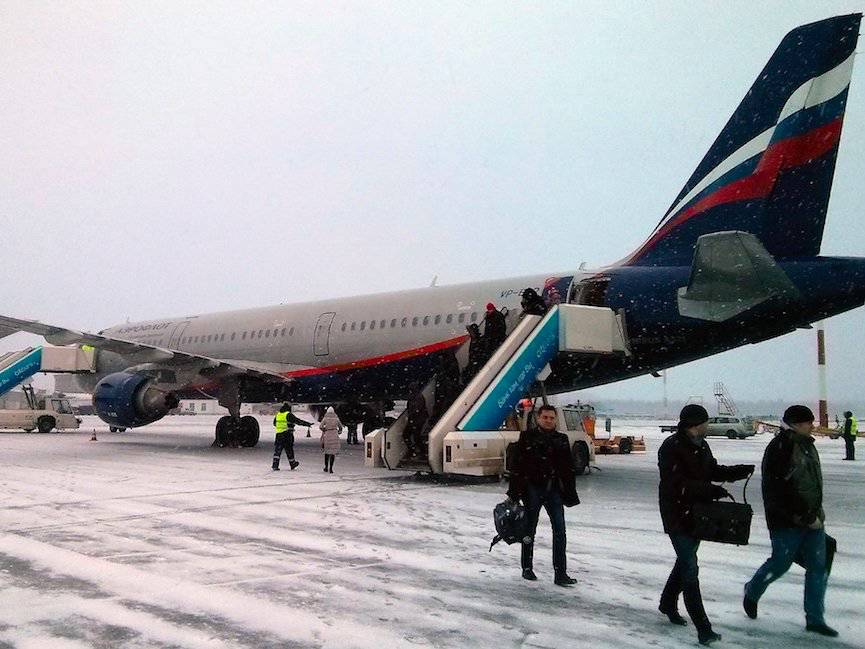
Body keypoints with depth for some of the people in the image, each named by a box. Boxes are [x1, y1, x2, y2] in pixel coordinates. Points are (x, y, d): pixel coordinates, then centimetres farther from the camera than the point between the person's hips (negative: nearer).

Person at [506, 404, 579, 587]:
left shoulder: (561, 440, 9)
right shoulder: (527, 437, -1)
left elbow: (569, 469, 13)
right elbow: (516, 467, -3)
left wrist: (571, 493, 8)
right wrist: (513, 493, -6)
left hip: (554, 490, 3)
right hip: (532, 489, -2)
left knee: (559, 531, -5)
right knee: (529, 530, 9)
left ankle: (560, 573, -3)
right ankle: (527, 568, 23)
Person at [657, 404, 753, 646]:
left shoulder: (700, 445, 8)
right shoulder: (671, 447, -19)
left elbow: (713, 471, 17)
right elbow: (677, 483, -26)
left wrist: (741, 471, 2)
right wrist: (711, 490, -32)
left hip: (697, 513, 9)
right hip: (677, 515, -9)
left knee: (685, 561, 22)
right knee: (690, 569, -9)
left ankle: (668, 603, 43)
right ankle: (703, 628, -9)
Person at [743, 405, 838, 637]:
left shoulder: (806, 445, 11)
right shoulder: (779, 449, -18)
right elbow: (780, 492, -22)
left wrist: (816, 514, 19)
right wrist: (806, 517, -20)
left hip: (812, 518, 8)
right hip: (787, 522, -8)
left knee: (819, 566, 6)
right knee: (780, 563, 3)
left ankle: (814, 618, 14)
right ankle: (752, 592, 30)